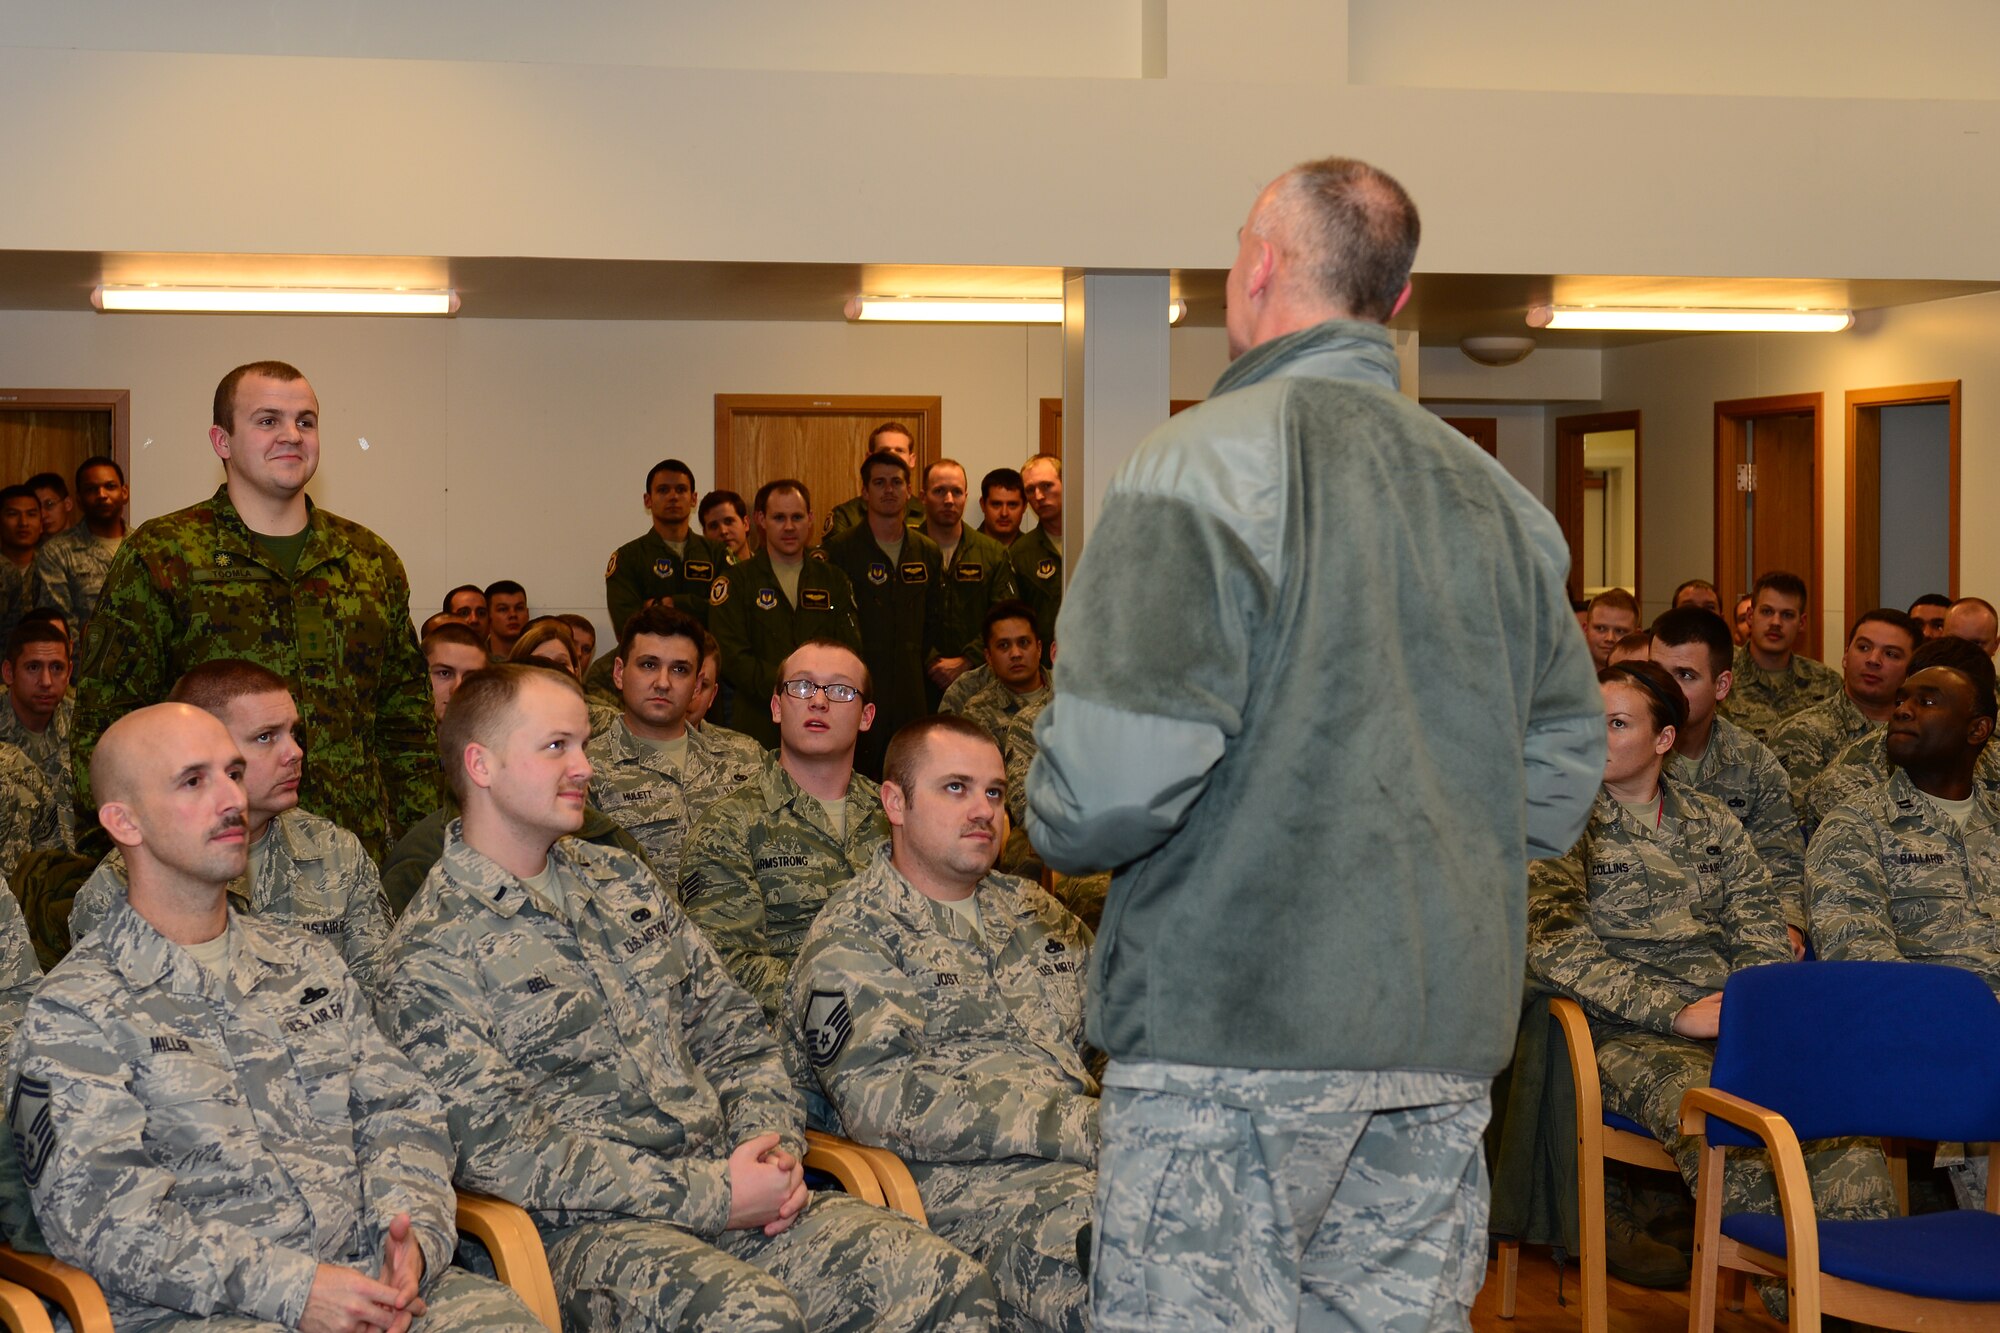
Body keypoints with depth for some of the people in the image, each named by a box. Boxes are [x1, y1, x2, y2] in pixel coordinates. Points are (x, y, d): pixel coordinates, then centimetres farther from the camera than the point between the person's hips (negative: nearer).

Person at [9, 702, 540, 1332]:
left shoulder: (305, 963, 22)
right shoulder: (76, 1009, 2)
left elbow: (397, 1110, 17)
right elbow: (96, 1214, -8)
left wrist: (414, 1235, -5)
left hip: (375, 1283, 5)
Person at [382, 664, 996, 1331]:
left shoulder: (622, 881, 19)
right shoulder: (433, 952, -4)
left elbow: (733, 1033, 21)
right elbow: (499, 1150, -13)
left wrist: (773, 1148, 0)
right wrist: (710, 1195, -15)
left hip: (728, 1191, 7)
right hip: (584, 1227, -6)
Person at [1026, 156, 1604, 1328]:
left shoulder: (1206, 461, -9)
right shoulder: (1496, 496, 14)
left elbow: (1122, 766, -17)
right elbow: (1564, 765, 19)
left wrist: (1060, 831, 3)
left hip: (1240, 1013, -7)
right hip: (1450, 1033, 7)